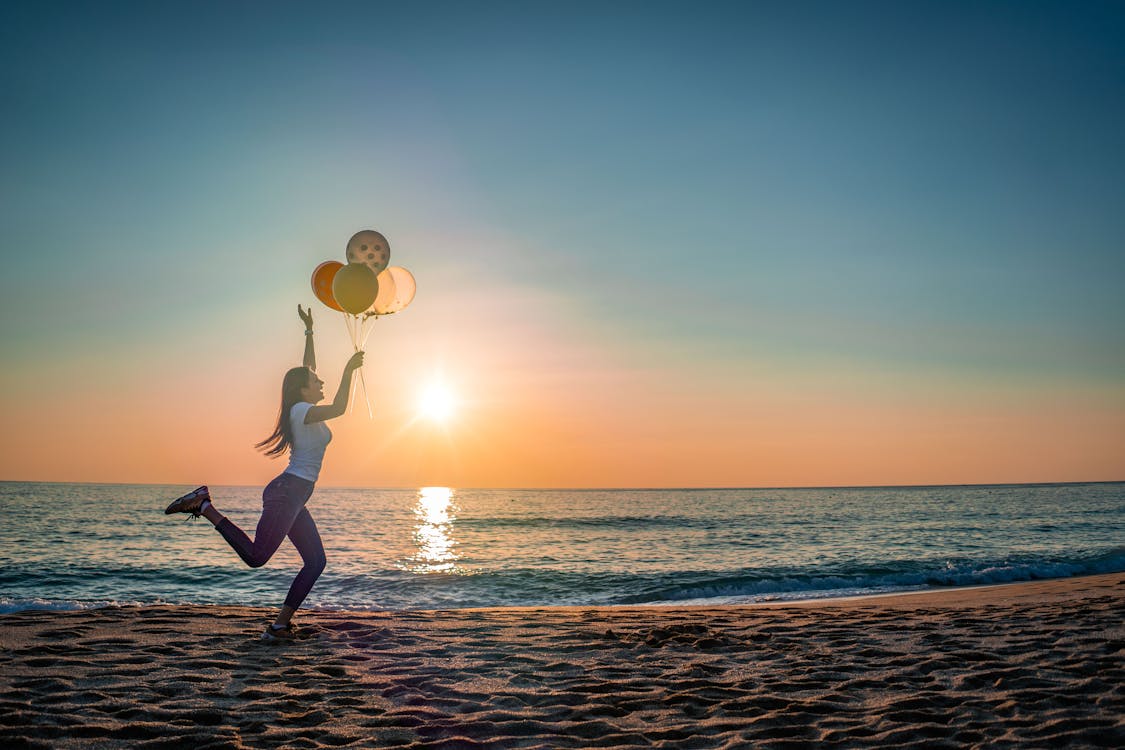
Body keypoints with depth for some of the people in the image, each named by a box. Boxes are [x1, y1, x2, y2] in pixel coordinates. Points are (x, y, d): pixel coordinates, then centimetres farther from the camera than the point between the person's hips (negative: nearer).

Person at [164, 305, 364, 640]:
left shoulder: (305, 410, 16)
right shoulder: (301, 410, -9)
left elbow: (308, 367, 27)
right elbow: (339, 408, -26)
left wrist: (309, 331, 29)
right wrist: (348, 370, -22)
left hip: (294, 498, 10)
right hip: (287, 492, -10)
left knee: (315, 561, 5)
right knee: (256, 556, -15)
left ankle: (280, 625, 3)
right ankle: (204, 506, -7)